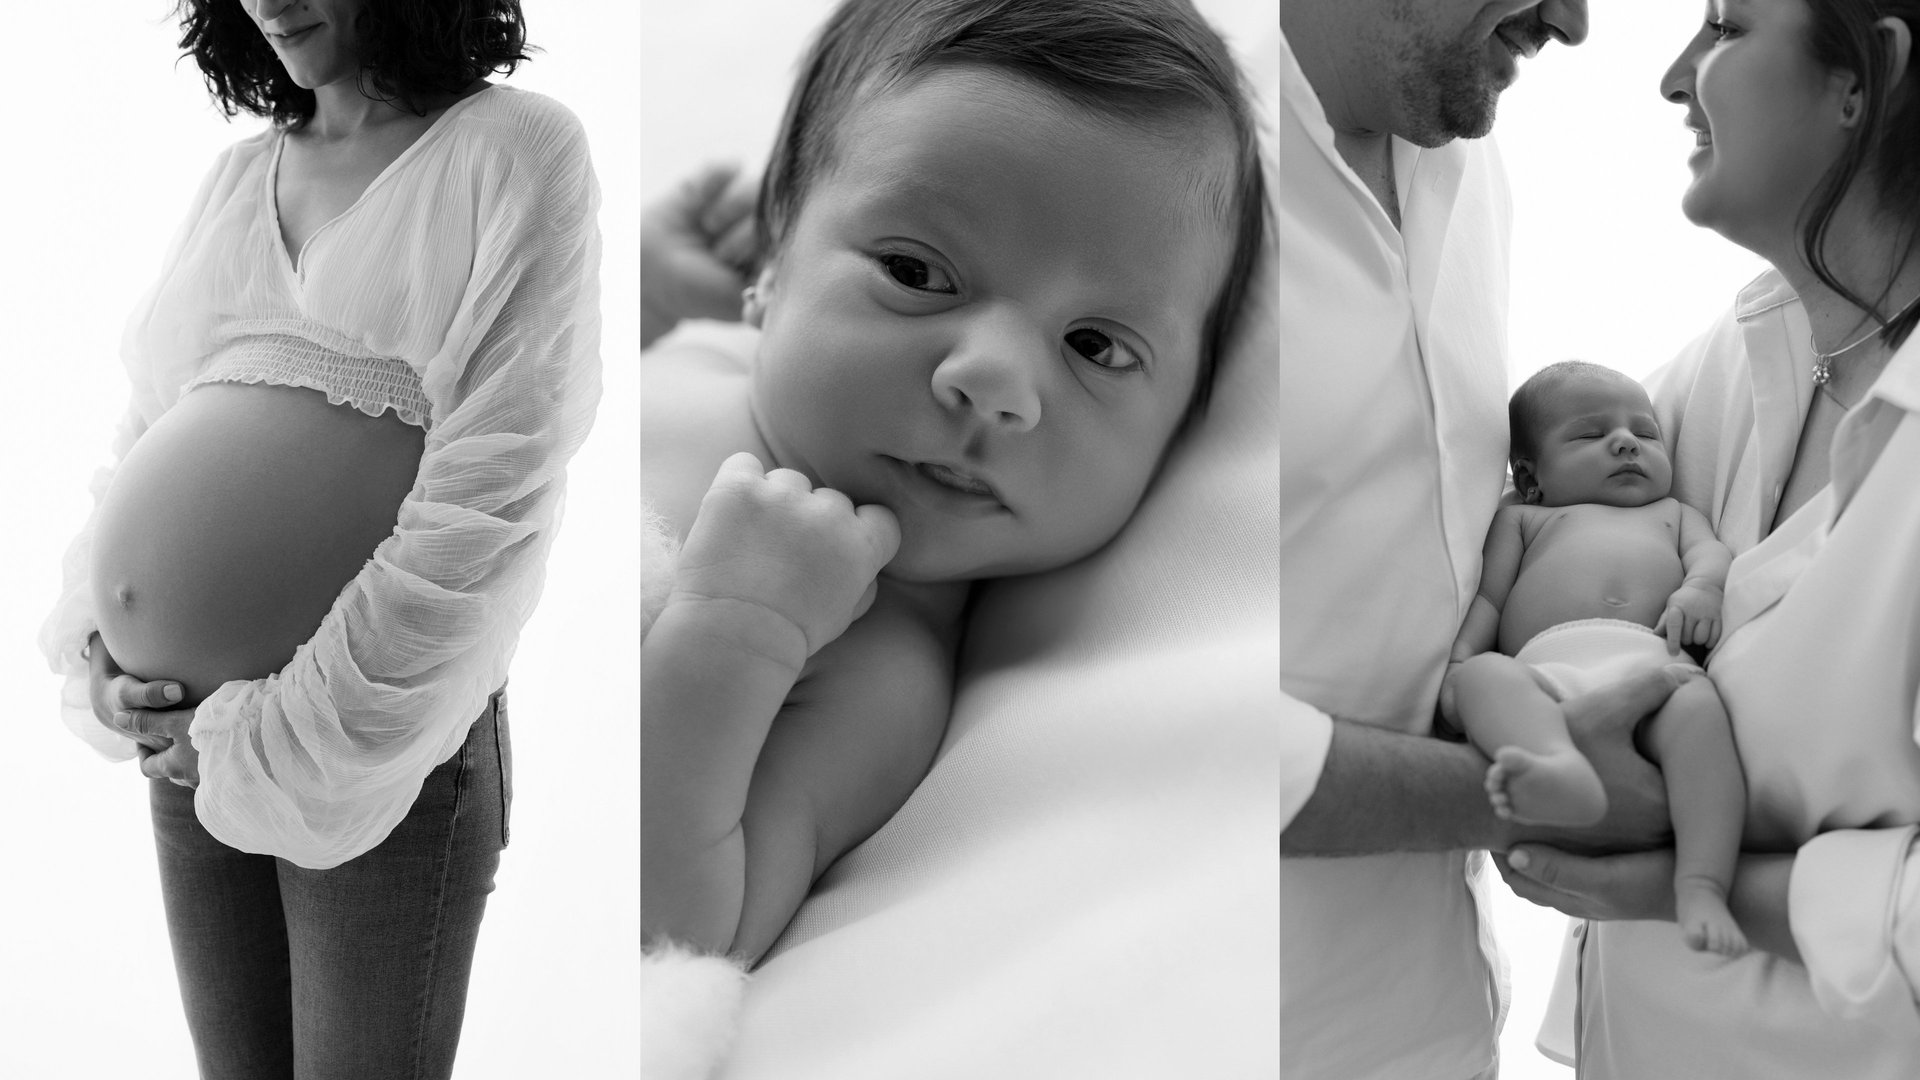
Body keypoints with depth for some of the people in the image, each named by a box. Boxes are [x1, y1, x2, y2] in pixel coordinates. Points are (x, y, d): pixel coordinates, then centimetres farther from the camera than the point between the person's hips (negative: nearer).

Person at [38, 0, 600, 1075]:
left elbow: (485, 509, -16)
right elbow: (142, 441, 13)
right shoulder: (236, 178, 8)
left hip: (387, 749, -5)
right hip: (184, 740, 5)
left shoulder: (519, 151, -10)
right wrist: (95, 648, -4)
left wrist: (280, 739, -15)